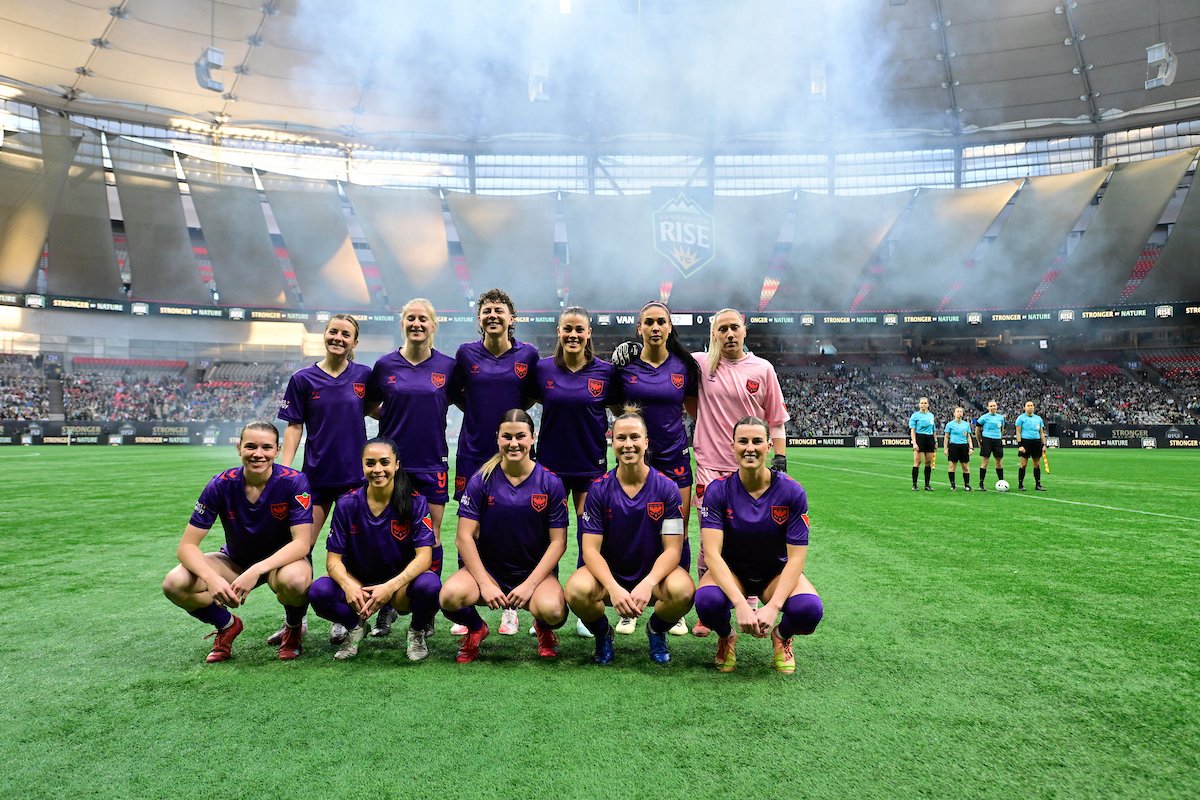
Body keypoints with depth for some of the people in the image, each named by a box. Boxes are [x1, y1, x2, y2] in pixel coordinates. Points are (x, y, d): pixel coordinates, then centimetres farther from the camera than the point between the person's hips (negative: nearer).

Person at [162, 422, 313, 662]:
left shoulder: (294, 482, -22)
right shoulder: (221, 485, -16)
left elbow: (302, 543, -26)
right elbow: (187, 546, -16)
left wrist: (257, 570, -40)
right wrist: (212, 578, -36)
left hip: (282, 560, -3)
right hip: (235, 560, 3)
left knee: (294, 579, -39)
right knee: (174, 584, -21)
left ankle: (294, 628, -1)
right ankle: (227, 625, 10)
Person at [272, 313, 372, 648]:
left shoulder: (364, 375, 2)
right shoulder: (303, 379, 1)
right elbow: (294, 426, 2)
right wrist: (284, 469, -6)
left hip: (354, 474, 0)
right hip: (315, 476, 1)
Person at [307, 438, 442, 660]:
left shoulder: (415, 502, -11)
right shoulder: (347, 504, -7)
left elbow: (424, 556, -18)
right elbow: (333, 559, -8)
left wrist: (391, 586, -35)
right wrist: (348, 585, -30)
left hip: (402, 584, -1)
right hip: (359, 584, 2)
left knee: (429, 585, -35)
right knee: (318, 591, -28)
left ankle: (417, 632, 1)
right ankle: (355, 627, 6)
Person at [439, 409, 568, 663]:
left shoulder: (550, 483, -5)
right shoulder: (481, 480, -5)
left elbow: (558, 541, -5)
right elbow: (464, 537, -7)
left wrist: (529, 584, -15)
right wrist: (485, 584, -16)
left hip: (535, 570, 0)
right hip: (488, 567, 1)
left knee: (553, 611, -32)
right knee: (450, 596, -30)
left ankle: (544, 630, 11)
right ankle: (476, 629, 9)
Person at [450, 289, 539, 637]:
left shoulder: (528, 354, 1)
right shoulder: (466, 353, 2)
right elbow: (455, 394, 14)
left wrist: (510, 411, 2)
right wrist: (479, 412, 3)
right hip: (472, 452, 0)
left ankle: (510, 608, 17)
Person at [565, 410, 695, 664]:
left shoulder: (667, 488, -8)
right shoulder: (599, 489, -8)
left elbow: (673, 549, -11)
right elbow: (591, 549, -11)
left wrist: (647, 584, -29)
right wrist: (613, 588, -29)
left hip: (653, 573, 0)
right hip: (609, 574, 0)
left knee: (683, 591, -32)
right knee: (577, 591, -32)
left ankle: (657, 630, 5)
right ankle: (602, 634, 5)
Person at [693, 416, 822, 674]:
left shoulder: (792, 492, -15)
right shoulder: (718, 491, -16)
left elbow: (796, 557, -15)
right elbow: (712, 552, -24)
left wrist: (773, 606, -28)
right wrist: (740, 604, -37)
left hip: (776, 572, 1)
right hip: (732, 571, 0)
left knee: (810, 609, -31)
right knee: (707, 601, -34)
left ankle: (781, 636, 8)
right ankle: (726, 637, 5)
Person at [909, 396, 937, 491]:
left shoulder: (931, 415, 14)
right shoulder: (915, 415, -3)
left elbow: (933, 429, 21)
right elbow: (912, 430, -8)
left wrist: (935, 441, 16)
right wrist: (914, 443, -17)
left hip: (930, 438, 5)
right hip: (919, 438, -5)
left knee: (929, 462, 5)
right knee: (917, 461, -7)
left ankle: (927, 484, 11)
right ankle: (914, 484, -2)